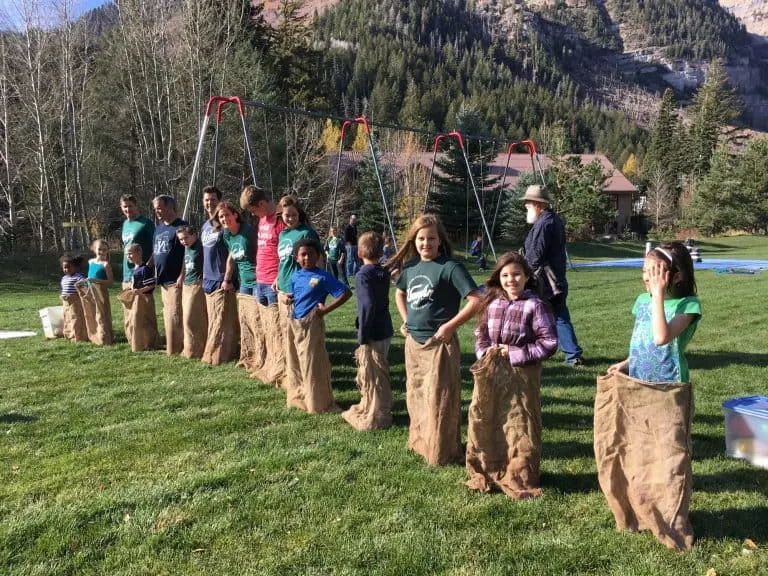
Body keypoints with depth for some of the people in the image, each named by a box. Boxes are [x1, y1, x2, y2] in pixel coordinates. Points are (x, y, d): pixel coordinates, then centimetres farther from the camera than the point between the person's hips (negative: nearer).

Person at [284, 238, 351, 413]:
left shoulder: (323, 277, -12)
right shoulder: (295, 277, 7)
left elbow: (346, 293, -15)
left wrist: (326, 309, -16)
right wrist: (289, 299, -1)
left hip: (311, 324, -7)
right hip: (294, 323, 7)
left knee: (313, 365, -2)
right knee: (294, 363, 15)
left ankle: (319, 404, 9)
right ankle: (298, 398, 29)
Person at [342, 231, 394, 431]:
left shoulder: (363, 275, -17)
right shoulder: (384, 273, 5)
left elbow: (367, 305, -26)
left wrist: (362, 336, -20)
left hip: (373, 334, -7)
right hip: (385, 330, 8)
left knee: (373, 376, 6)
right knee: (375, 374, 21)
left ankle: (376, 418, 18)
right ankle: (370, 408, 37)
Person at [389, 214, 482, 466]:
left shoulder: (450, 267, -14)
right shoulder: (410, 266, 6)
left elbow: (476, 300, -19)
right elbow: (400, 294, 26)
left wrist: (450, 325, -18)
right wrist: (406, 321, 13)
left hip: (439, 342, -7)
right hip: (413, 341, 7)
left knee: (439, 399, 1)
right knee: (415, 395, 17)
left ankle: (441, 452, 15)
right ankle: (419, 442, 34)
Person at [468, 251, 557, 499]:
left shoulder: (535, 306, -11)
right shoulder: (492, 303, 6)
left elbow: (549, 343, -13)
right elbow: (481, 333, 16)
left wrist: (514, 353, -15)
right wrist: (484, 352, -4)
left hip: (520, 375, -5)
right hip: (490, 375, 5)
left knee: (518, 427, 4)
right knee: (485, 424, 12)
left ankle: (520, 479, 20)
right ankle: (486, 473, 29)